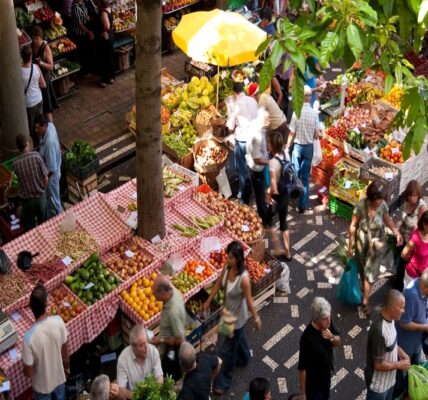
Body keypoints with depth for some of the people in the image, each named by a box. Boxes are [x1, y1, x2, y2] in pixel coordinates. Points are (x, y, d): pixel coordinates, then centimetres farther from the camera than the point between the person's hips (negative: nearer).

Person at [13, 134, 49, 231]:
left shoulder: (15, 163, -15)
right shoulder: (36, 156, -18)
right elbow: (45, 178, -13)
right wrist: (43, 190, 6)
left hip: (26, 198, 0)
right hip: (40, 196, 0)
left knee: (29, 225, 19)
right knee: (42, 222, 23)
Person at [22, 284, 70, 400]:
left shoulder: (29, 338, -36)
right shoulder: (58, 321, -26)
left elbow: (28, 373, -23)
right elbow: (65, 350, -7)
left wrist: (26, 371, 2)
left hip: (42, 384, -2)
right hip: (59, 377, 3)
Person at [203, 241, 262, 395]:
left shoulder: (243, 278, -35)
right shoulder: (227, 268, -15)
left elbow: (249, 300, -24)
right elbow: (218, 284, 1)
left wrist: (256, 318, -11)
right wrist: (208, 301, 9)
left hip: (237, 316, -7)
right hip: (228, 311, 7)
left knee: (228, 349, 8)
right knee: (238, 337, 34)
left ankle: (223, 381, 26)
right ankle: (244, 358, 63)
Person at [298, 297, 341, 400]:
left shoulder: (328, 323, -16)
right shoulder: (307, 338, -34)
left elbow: (338, 343, 2)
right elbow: (302, 368, -25)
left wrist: (332, 337, -22)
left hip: (326, 376, 7)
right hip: (313, 383, -7)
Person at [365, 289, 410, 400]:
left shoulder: (390, 318, -7)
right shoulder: (379, 330, -36)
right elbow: (379, 365, -30)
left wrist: (401, 353, -2)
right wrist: (399, 365, -16)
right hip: (378, 384, -8)